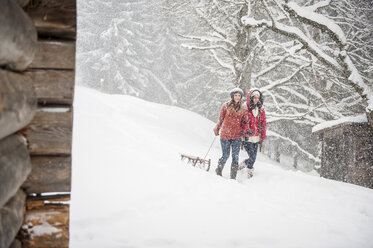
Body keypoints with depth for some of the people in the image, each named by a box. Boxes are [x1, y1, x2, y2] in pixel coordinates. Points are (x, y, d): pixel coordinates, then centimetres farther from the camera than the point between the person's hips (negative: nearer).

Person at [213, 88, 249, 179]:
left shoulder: (243, 108, 6)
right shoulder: (226, 106, 1)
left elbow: (244, 121, 13)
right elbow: (221, 119, 9)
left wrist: (245, 129, -2)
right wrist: (217, 128, 2)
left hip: (237, 136, 1)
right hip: (225, 134, -1)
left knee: (235, 156, -2)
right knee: (226, 155, 1)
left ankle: (233, 177, 7)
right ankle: (218, 172, 26)